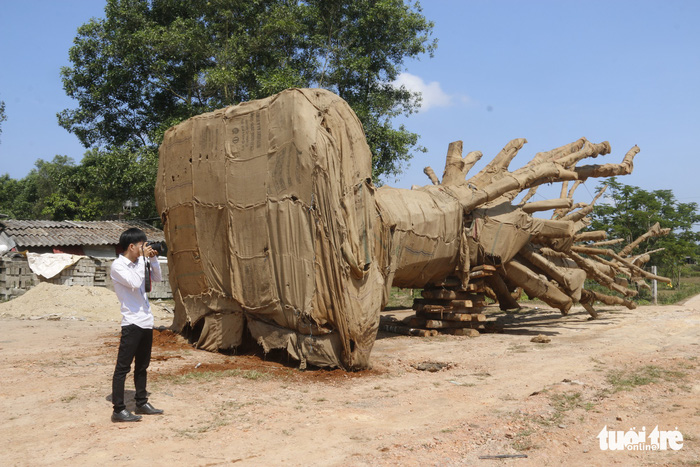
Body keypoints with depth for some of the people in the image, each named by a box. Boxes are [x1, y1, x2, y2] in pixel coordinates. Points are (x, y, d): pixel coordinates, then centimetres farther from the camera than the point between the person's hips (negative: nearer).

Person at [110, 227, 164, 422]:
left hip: (146, 322, 8)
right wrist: (143, 258, -16)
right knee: (123, 367, -3)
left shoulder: (138, 263, 12)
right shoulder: (118, 266, -11)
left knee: (142, 366, 17)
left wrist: (153, 259, 4)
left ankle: (142, 403, 27)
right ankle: (118, 409, 1)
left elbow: (157, 278, 19)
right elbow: (135, 283, -24)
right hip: (132, 323, -8)